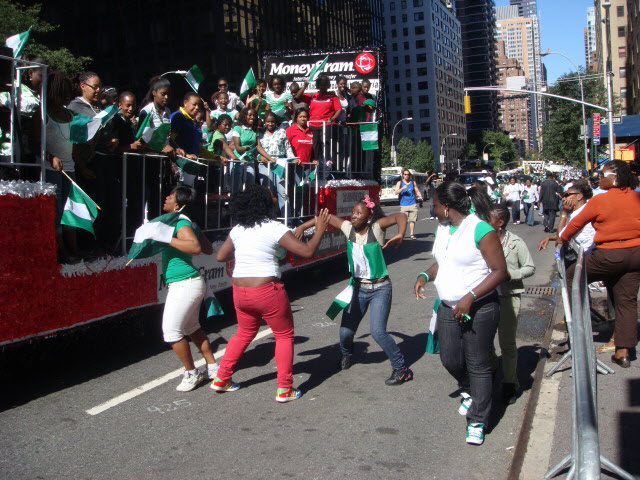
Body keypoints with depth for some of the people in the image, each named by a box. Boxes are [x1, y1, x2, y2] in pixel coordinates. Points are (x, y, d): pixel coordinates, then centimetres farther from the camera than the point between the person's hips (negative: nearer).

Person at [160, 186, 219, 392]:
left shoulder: (181, 222, -16)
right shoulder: (188, 223, 13)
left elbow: (195, 246, -33)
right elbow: (208, 249, 19)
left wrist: (167, 239, -30)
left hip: (184, 285, -10)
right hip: (191, 282, 11)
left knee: (171, 331, -2)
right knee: (192, 327, 21)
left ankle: (192, 374, 11)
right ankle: (213, 368, 30)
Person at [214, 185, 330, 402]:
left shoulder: (237, 230, 6)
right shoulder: (275, 228, -11)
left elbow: (221, 256, 16)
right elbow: (307, 251, -13)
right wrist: (319, 230, 1)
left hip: (239, 292, 6)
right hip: (267, 291, -6)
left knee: (245, 333, 26)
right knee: (284, 336, 11)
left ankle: (221, 379, 30)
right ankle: (284, 389, 12)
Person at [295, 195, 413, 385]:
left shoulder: (376, 228, -14)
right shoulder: (349, 228, -1)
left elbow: (400, 216, -26)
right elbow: (328, 217, 11)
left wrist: (400, 235, -44)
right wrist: (302, 227, 5)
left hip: (380, 289, -5)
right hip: (358, 287, 5)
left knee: (378, 332, -17)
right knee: (346, 331, 5)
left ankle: (402, 369, 1)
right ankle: (346, 354, 41)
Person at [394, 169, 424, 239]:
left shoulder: (413, 182, 12)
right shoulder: (399, 183, 7)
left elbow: (417, 191, 18)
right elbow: (396, 192, -2)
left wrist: (420, 197, -1)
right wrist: (402, 188, -17)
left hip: (413, 204, 2)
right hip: (403, 205, -2)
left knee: (412, 220, -2)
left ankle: (412, 234, 7)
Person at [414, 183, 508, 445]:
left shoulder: (481, 230, -16)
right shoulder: (442, 229, 8)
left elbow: (500, 271, -17)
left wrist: (470, 297, -24)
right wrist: (425, 276, -2)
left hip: (479, 310, -7)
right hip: (448, 308, 7)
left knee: (478, 365, 2)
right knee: (450, 359, 14)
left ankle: (477, 423, 15)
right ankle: (470, 392, 44)